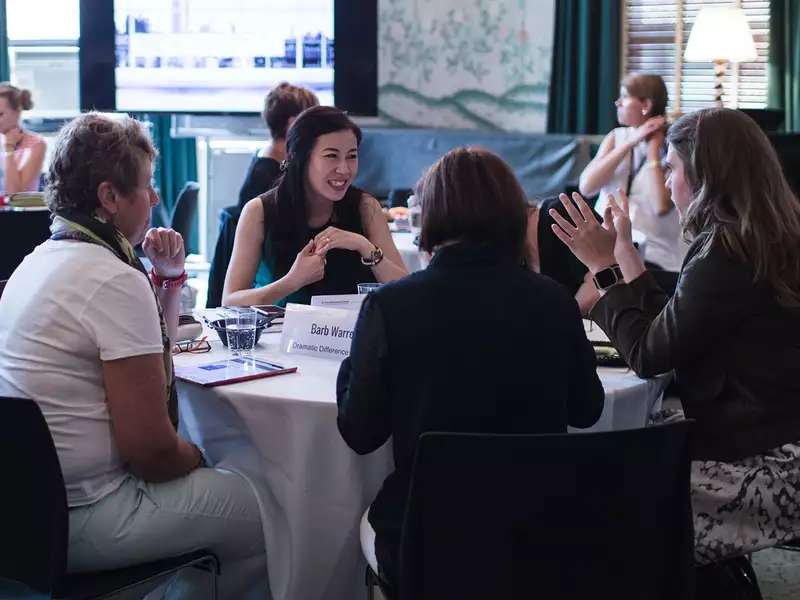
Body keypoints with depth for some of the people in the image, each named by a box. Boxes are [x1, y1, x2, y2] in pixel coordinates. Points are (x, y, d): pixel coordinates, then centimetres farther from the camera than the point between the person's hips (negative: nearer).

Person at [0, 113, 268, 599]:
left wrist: (169, 276, 10)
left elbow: (147, 354, 23)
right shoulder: (116, 281, -20)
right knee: (264, 510, -1)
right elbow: (151, 448, -22)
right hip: (82, 518, -10)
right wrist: (196, 458, -1)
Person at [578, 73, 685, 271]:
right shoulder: (616, 137, 10)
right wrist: (630, 142, -10)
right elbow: (585, 187, -6)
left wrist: (653, 148, -10)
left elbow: (661, 207, -18)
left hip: (653, 256, -4)